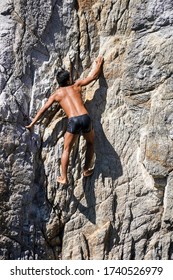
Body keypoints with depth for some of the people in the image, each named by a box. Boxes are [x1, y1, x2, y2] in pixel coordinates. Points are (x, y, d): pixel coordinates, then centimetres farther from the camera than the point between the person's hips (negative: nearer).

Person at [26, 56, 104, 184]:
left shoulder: (56, 94, 18)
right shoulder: (76, 85, 20)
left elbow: (43, 109, 20)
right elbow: (93, 76, 27)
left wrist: (32, 123, 28)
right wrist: (99, 64, 44)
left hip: (73, 121, -1)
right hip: (85, 118, 1)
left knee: (66, 150, 13)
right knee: (90, 143, 28)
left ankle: (64, 178, 11)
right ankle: (86, 170, 30)